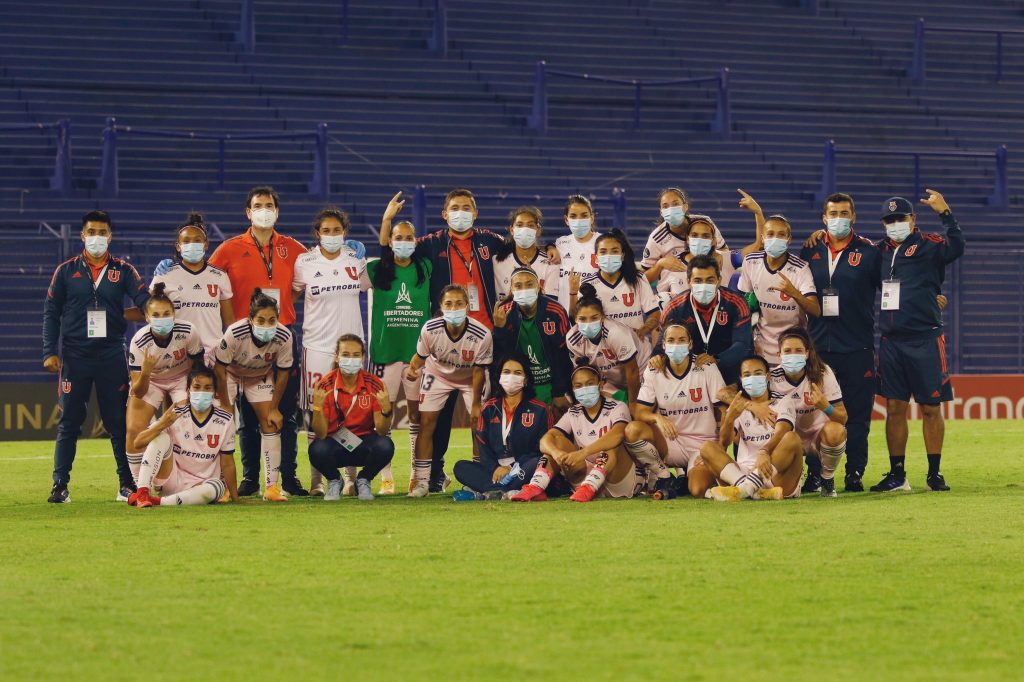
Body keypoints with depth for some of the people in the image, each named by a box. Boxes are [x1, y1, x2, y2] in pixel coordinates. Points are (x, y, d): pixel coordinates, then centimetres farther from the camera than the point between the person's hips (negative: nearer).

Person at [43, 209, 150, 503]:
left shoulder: (123, 270, 7)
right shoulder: (66, 270, 7)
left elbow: (146, 303, -3)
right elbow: (51, 313, 6)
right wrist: (50, 352, -2)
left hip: (111, 356, 0)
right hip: (74, 356, 0)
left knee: (119, 421, 2)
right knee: (68, 423, 0)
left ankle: (127, 484, 9)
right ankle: (60, 485, 2)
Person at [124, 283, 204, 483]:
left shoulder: (187, 332, -28)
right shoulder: (139, 342, -29)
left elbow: (198, 366, -7)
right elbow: (138, 392, -27)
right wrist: (145, 372, -46)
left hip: (181, 379, 0)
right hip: (149, 381, 0)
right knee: (133, 430, -14)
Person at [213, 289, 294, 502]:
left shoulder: (284, 337, -30)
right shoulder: (234, 333, -37)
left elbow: (283, 373, -14)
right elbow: (220, 369, -24)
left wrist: (274, 408, -9)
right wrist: (225, 406, -17)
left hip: (261, 377, 2)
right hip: (231, 374, -2)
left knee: (271, 424, -8)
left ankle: (272, 486, -2)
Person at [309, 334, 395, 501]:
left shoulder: (373, 384, -10)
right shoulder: (325, 386, -13)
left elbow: (382, 431, -13)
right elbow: (321, 434, -16)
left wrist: (386, 410, -33)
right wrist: (317, 406, -33)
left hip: (364, 444, 1)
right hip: (335, 443, -1)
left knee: (385, 446, -31)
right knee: (317, 450, -34)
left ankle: (363, 480, 2)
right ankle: (334, 481, 2)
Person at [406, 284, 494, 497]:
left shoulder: (482, 335, -33)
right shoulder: (430, 330, -30)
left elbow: (479, 370, -20)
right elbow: (420, 356, -12)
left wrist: (476, 404, -13)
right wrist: (412, 369, -34)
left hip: (469, 377, -1)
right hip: (437, 373, 1)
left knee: (480, 422, -11)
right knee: (426, 422, -7)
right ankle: (421, 482, 0)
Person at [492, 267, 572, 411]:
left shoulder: (555, 312, -13)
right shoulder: (504, 313, -6)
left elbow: (564, 355, -7)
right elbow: (498, 354, -5)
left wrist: (561, 394, -4)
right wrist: (499, 328, -21)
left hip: (550, 387, -2)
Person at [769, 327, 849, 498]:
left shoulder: (822, 373, -17)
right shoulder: (772, 377, -14)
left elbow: (843, 419, -19)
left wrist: (825, 406, -42)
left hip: (819, 436, -1)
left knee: (834, 431, -36)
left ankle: (827, 480, -9)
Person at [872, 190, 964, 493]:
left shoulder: (928, 247, -3)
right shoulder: (880, 251, 12)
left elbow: (956, 247, -21)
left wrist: (945, 213, -32)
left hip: (925, 341, -5)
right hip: (891, 341, 5)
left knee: (930, 408, 0)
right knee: (894, 408, 5)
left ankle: (934, 473, 7)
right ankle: (897, 475, 10)